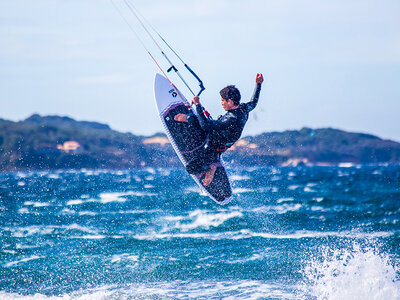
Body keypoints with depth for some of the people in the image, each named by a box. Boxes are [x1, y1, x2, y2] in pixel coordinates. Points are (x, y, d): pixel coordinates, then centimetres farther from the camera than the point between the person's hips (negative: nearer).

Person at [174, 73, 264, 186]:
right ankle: (188, 118, 48)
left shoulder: (232, 120, -42)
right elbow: (253, 103, 11)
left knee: (190, 168, -11)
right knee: (193, 118, 16)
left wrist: (198, 105, -38)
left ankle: (210, 168, 11)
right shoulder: (243, 108, -16)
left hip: (212, 150, -9)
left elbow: (205, 125, -43)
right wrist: (258, 84, 16)